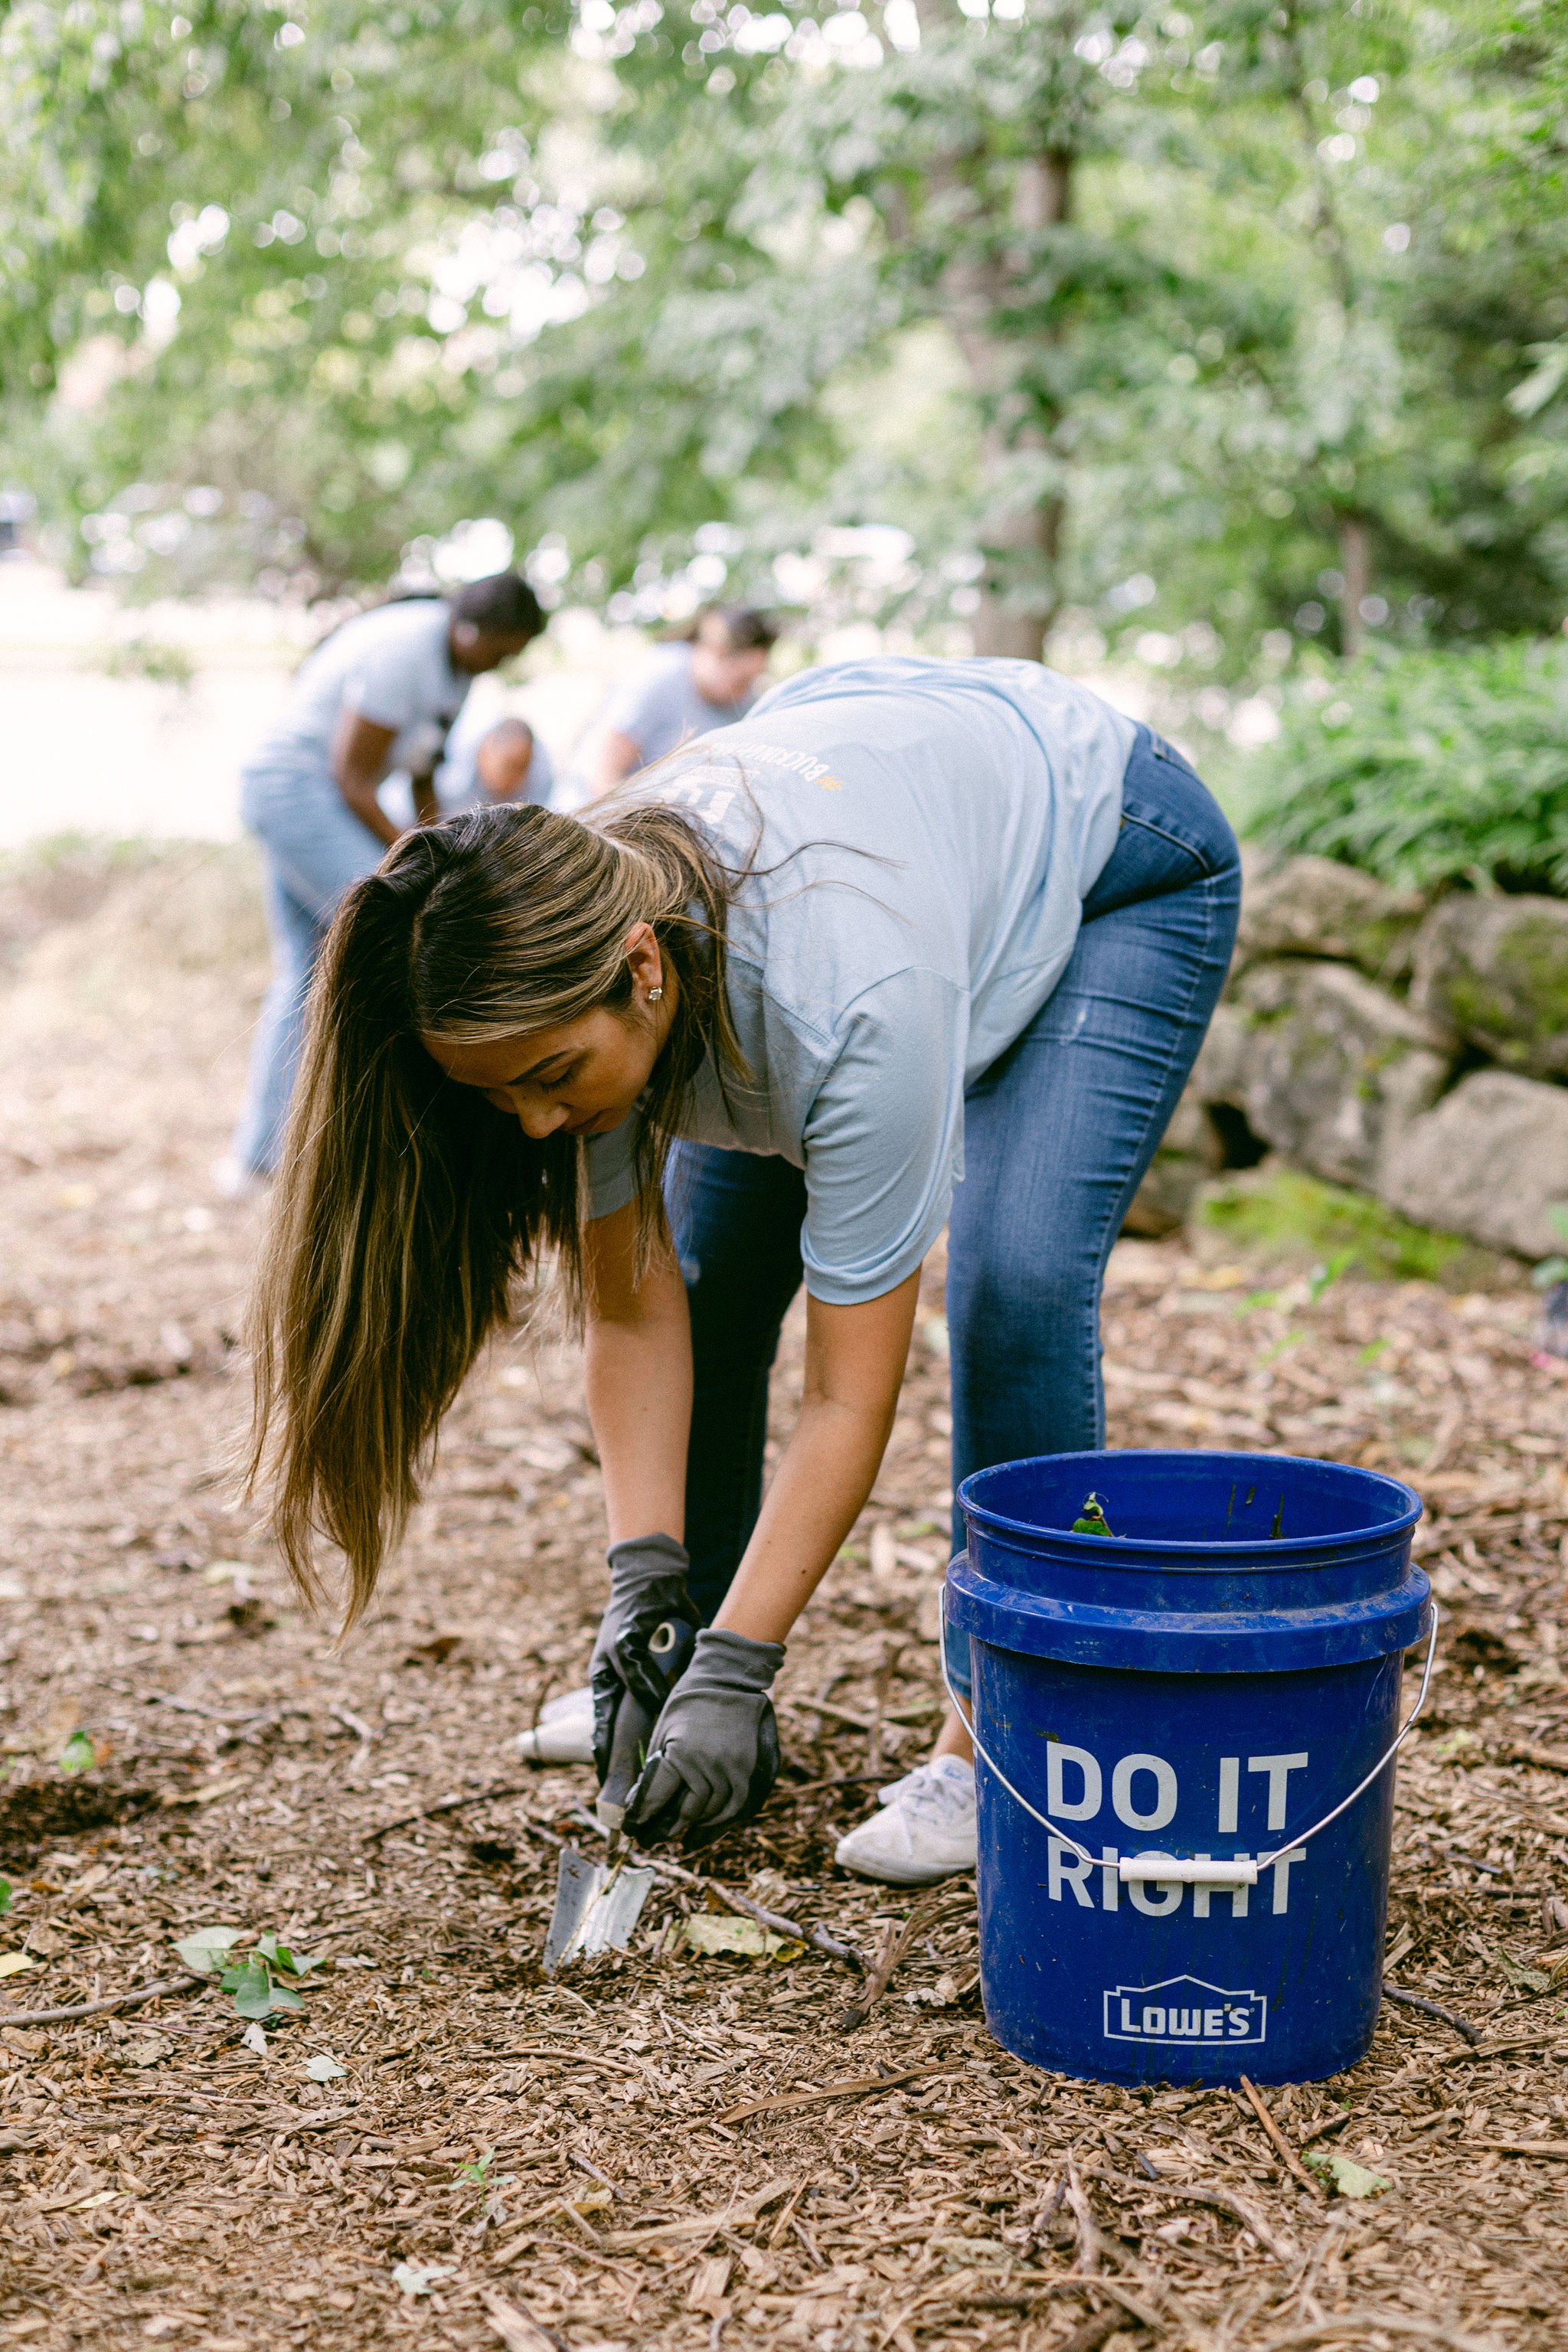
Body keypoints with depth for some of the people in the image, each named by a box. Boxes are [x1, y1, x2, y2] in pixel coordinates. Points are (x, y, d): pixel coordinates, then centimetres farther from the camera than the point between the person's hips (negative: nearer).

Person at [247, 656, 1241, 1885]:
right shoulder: (560, 967, -27)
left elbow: (852, 1396, -36)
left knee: (1016, 1282, -24)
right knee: (706, 1278, -3)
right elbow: (633, 1310, -18)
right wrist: (644, 1573, -25)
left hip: (1113, 849, -6)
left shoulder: (852, 1000, -44)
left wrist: (736, 1671, -36)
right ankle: (691, 1683, 13)